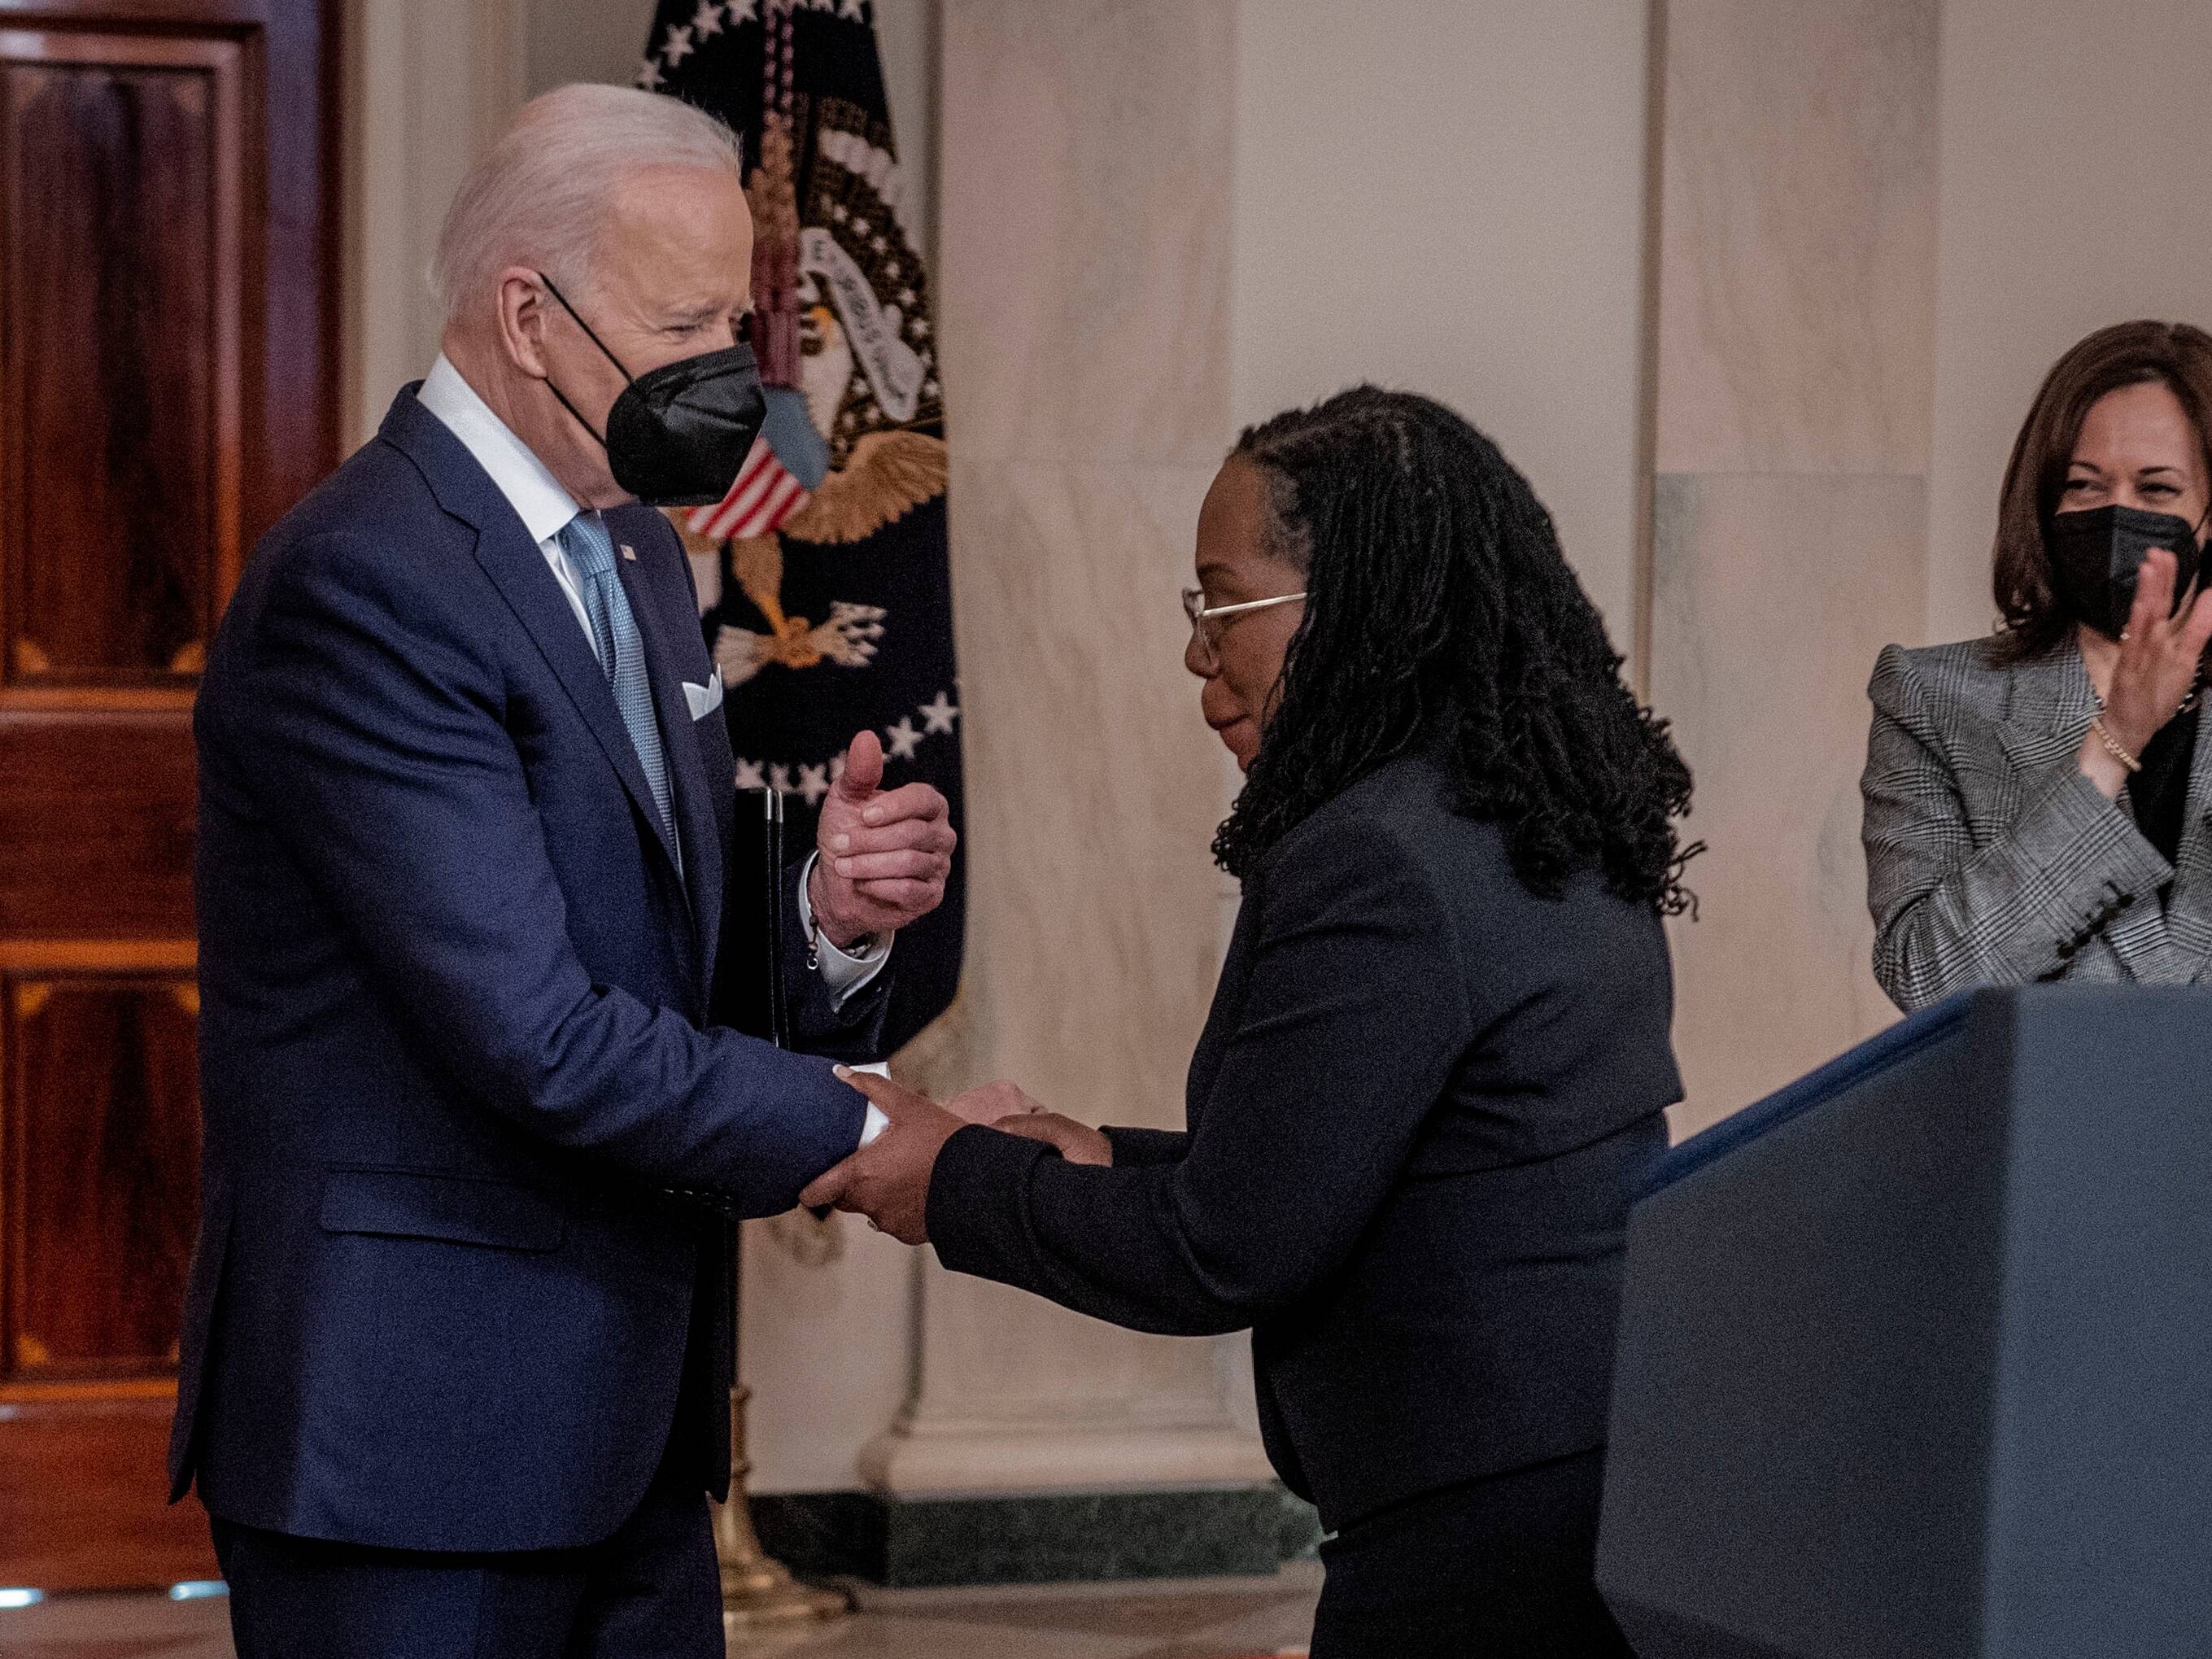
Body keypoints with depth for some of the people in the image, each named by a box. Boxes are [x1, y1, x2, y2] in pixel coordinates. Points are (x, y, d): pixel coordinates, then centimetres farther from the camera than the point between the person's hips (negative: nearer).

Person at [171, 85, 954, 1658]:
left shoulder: (639, 559, 14)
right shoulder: (363, 584, -17)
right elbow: (538, 1041, -22)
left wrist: (834, 928, -6)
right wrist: (870, 1133, -13)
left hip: (627, 1410, 9)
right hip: (410, 1428, -9)